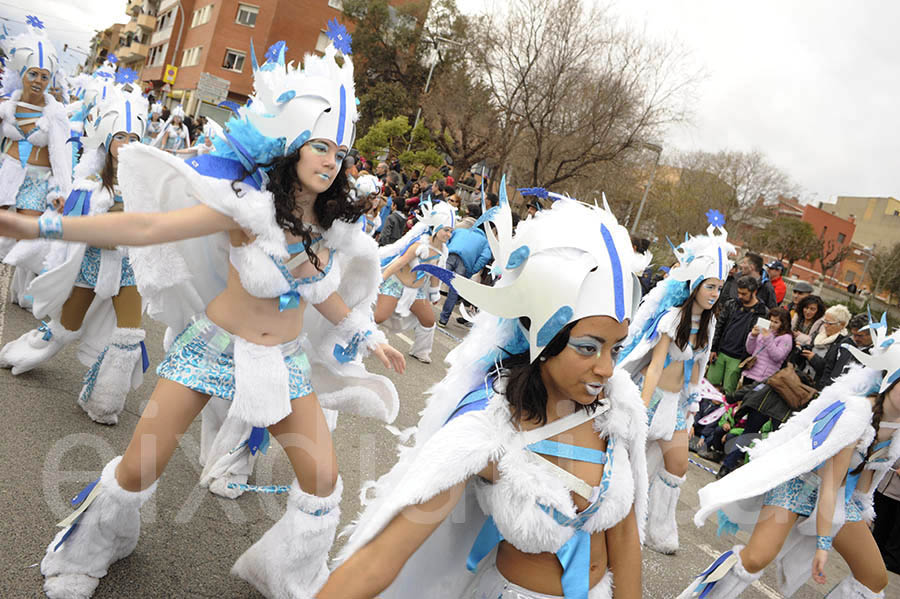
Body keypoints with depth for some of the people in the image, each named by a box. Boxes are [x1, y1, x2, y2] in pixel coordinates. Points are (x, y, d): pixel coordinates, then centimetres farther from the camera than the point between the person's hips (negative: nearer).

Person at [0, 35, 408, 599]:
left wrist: (369, 336, 13)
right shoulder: (250, 204, -20)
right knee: (138, 471, 2)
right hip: (214, 346, -4)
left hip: (285, 362, 4)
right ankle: (90, 552, 37)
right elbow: (147, 227, -25)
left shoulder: (329, 224, -3)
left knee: (323, 478, 0)